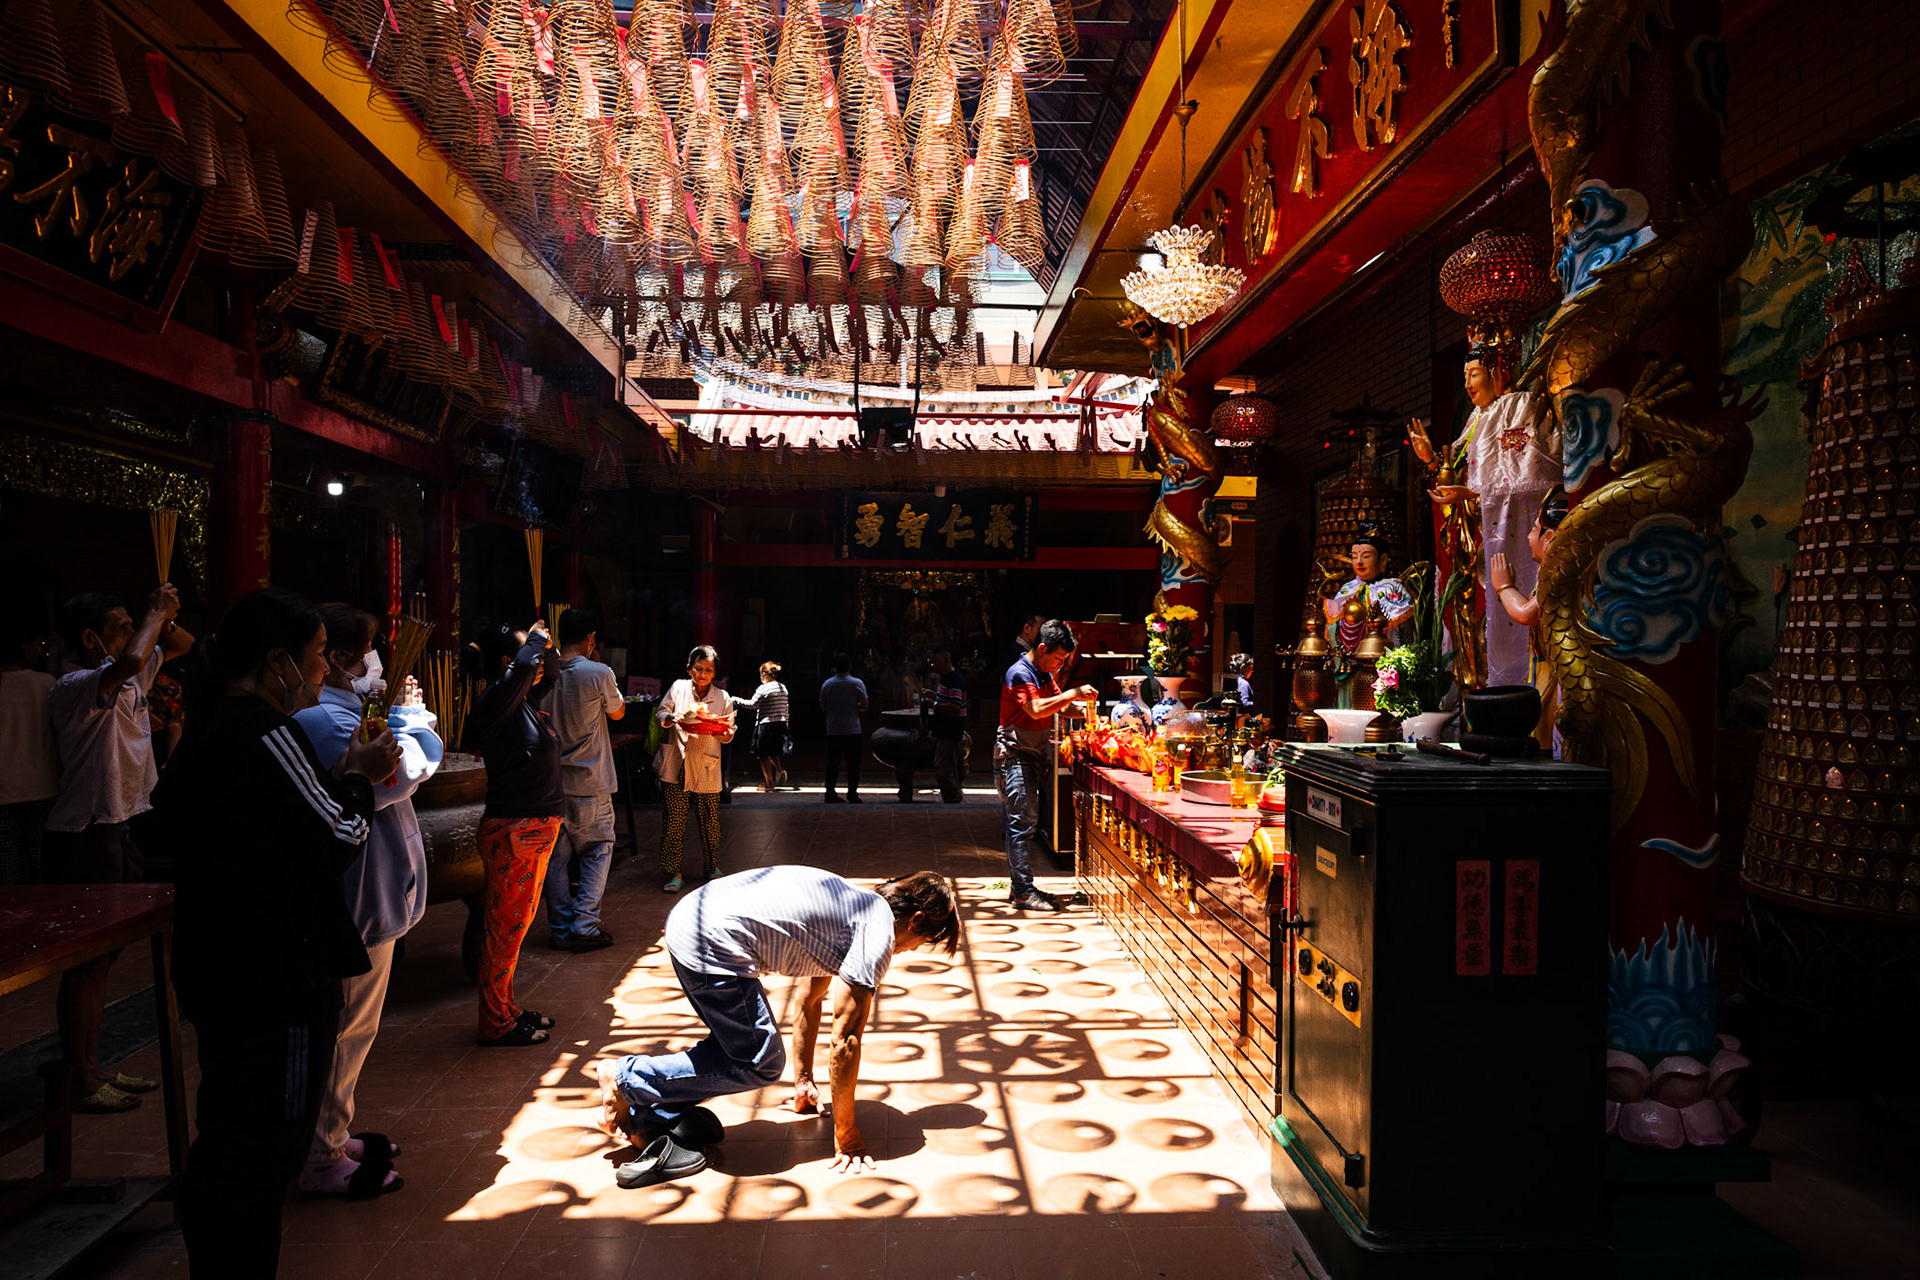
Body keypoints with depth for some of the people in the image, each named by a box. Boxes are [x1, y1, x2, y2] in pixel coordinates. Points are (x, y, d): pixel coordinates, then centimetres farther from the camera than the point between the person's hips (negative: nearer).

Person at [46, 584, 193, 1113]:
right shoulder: (73, 687, -16)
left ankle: (92, 1067, 25)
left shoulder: (129, 677, 10)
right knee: (86, 960, -2)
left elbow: (182, 645, 23)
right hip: (86, 837, -9)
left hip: (122, 830, 9)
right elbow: (128, 662, -37)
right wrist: (156, 613, -21)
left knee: (103, 955, 15)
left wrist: (163, 618, 2)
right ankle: (78, 1080, 7)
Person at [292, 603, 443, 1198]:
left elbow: (425, 758, 16)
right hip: (357, 902, -11)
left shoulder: (343, 711, 13)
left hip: (364, 897, 11)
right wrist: (405, 714, -13)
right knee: (345, 1027, 0)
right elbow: (399, 776, -26)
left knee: (351, 1025, 22)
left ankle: (334, 1135, 35)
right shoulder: (325, 720, -22)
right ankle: (323, 1161, 12)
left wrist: (406, 712, 2)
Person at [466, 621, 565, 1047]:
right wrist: (536, 638, -17)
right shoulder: (495, 702, -16)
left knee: (517, 920, 17)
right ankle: (496, 1024, 8)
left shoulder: (527, 703, 11)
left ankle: (507, 1009, 29)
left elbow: (544, 677, 34)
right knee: (505, 924, -1)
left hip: (537, 827, 10)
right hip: (513, 829, -10)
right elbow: (523, 667, -37)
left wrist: (542, 646, 15)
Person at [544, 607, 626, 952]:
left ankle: (561, 930, 14)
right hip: (590, 784, -4)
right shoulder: (599, 673, -12)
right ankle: (584, 927, 4)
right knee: (596, 852, 8)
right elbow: (617, 712, 5)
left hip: (549, 782, 4)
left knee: (555, 856, 10)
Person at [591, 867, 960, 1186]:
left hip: (689, 915, 10)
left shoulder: (855, 908, 23)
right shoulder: (878, 933, -5)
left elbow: (809, 1002, 33)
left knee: (740, 1044, 18)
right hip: (713, 942, -10)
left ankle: (647, 1119, 14)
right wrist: (846, 1138, 4)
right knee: (761, 1063, 1)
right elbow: (844, 1042, -6)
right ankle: (626, 1077, 5)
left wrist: (804, 1085, 40)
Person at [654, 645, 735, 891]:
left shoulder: (722, 697, 6)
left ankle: (712, 868, 25)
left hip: (706, 770, 0)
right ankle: (673, 873, 8)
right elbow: (661, 712, 9)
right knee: (673, 821, -2)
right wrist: (671, 718, -14)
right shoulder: (678, 688, 6)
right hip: (676, 767, 0)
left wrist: (720, 731, -18)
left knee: (709, 822, 7)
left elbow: (728, 733, 6)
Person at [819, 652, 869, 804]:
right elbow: (865, 706, -5)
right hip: (852, 730, -3)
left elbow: (823, 706, 10)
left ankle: (830, 793, 6)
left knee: (832, 763, 8)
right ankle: (852, 794, 3)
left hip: (832, 730, 3)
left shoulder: (827, 684, 2)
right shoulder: (857, 683, -7)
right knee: (853, 763, 4)